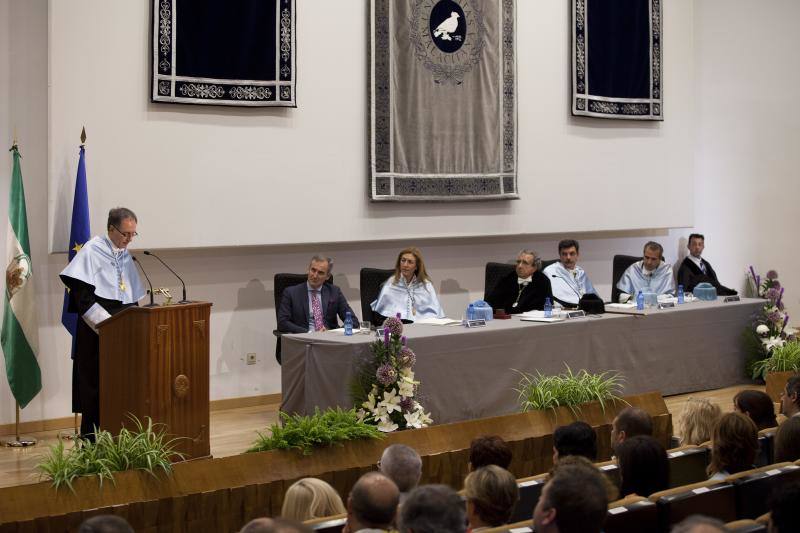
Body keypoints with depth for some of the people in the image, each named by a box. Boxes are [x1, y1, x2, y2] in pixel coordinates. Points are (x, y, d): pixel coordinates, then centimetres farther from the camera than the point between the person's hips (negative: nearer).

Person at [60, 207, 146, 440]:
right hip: (95, 332, -6)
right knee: (95, 383, -2)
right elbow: (81, 293, -14)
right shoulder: (92, 250, -7)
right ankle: (91, 437, 4)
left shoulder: (125, 255, 14)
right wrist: (105, 323, -17)